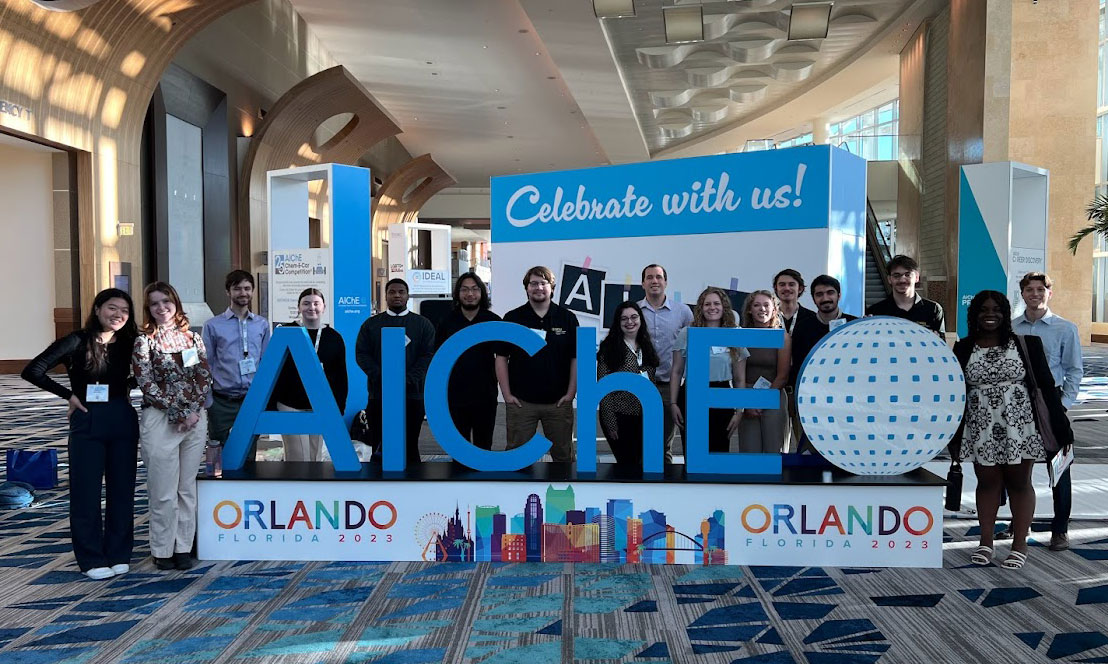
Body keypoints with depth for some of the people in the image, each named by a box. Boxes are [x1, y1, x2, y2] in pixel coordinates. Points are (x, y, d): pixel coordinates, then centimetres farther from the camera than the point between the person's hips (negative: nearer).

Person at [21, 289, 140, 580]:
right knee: (86, 491, 2)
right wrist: (69, 395, -7)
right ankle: (92, 559, 13)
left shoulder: (128, 344, 4)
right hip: (87, 422, -3)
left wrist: (128, 390, 2)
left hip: (123, 422, 4)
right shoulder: (78, 342, -7)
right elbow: (32, 371, -9)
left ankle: (119, 554, 19)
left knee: (122, 489, 8)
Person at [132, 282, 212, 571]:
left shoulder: (193, 338, 9)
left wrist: (194, 411, -7)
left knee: (187, 489, 9)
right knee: (164, 492, 0)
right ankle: (163, 550, 13)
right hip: (160, 420, -3)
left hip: (195, 419, 3)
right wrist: (179, 413, -13)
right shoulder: (144, 341, -2)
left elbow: (205, 378, 7)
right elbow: (147, 384, -8)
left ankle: (184, 548, 18)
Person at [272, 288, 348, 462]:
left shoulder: (334, 338, 6)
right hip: (291, 407, -2)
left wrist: (339, 409, 4)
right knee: (298, 460, -5)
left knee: (316, 458, 8)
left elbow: (341, 377, 9)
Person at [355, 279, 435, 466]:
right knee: (378, 449, 2)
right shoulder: (371, 324, 13)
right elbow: (361, 354, 4)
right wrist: (381, 378, -11)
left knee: (410, 449, 2)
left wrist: (408, 380, -13)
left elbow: (428, 355, 1)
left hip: (412, 395, -1)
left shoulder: (423, 324, 10)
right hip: (378, 395, 1)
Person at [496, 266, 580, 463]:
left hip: (558, 401, 0)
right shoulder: (512, 318, 3)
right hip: (520, 401, 0)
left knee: (563, 454, 8)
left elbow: (576, 358, 4)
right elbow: (501, 358, 3)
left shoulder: (567, 318, 4)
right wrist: (507, 394, -3)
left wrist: (570, 393, -3)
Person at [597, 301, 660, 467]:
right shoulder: (609, 349, -7)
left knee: (640, 465, 8)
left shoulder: (647, 348, 10)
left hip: (644, 418, 5)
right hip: (620, 417, -5)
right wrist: (610, 423, -14)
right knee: (626, 465, 1)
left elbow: (652, 384, 14)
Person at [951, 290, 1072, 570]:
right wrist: (954, 435, 8)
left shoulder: (1026, 343, 0)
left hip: (1019, 424, -1)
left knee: (1019, 483, 5)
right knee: (987, 482, 7)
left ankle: (1019, 545, 14)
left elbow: (1045, 385, 0)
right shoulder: (963, 349, 5)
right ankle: (985, 542, 17)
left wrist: (1060, 425, -3)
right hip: (981, 428, 2)